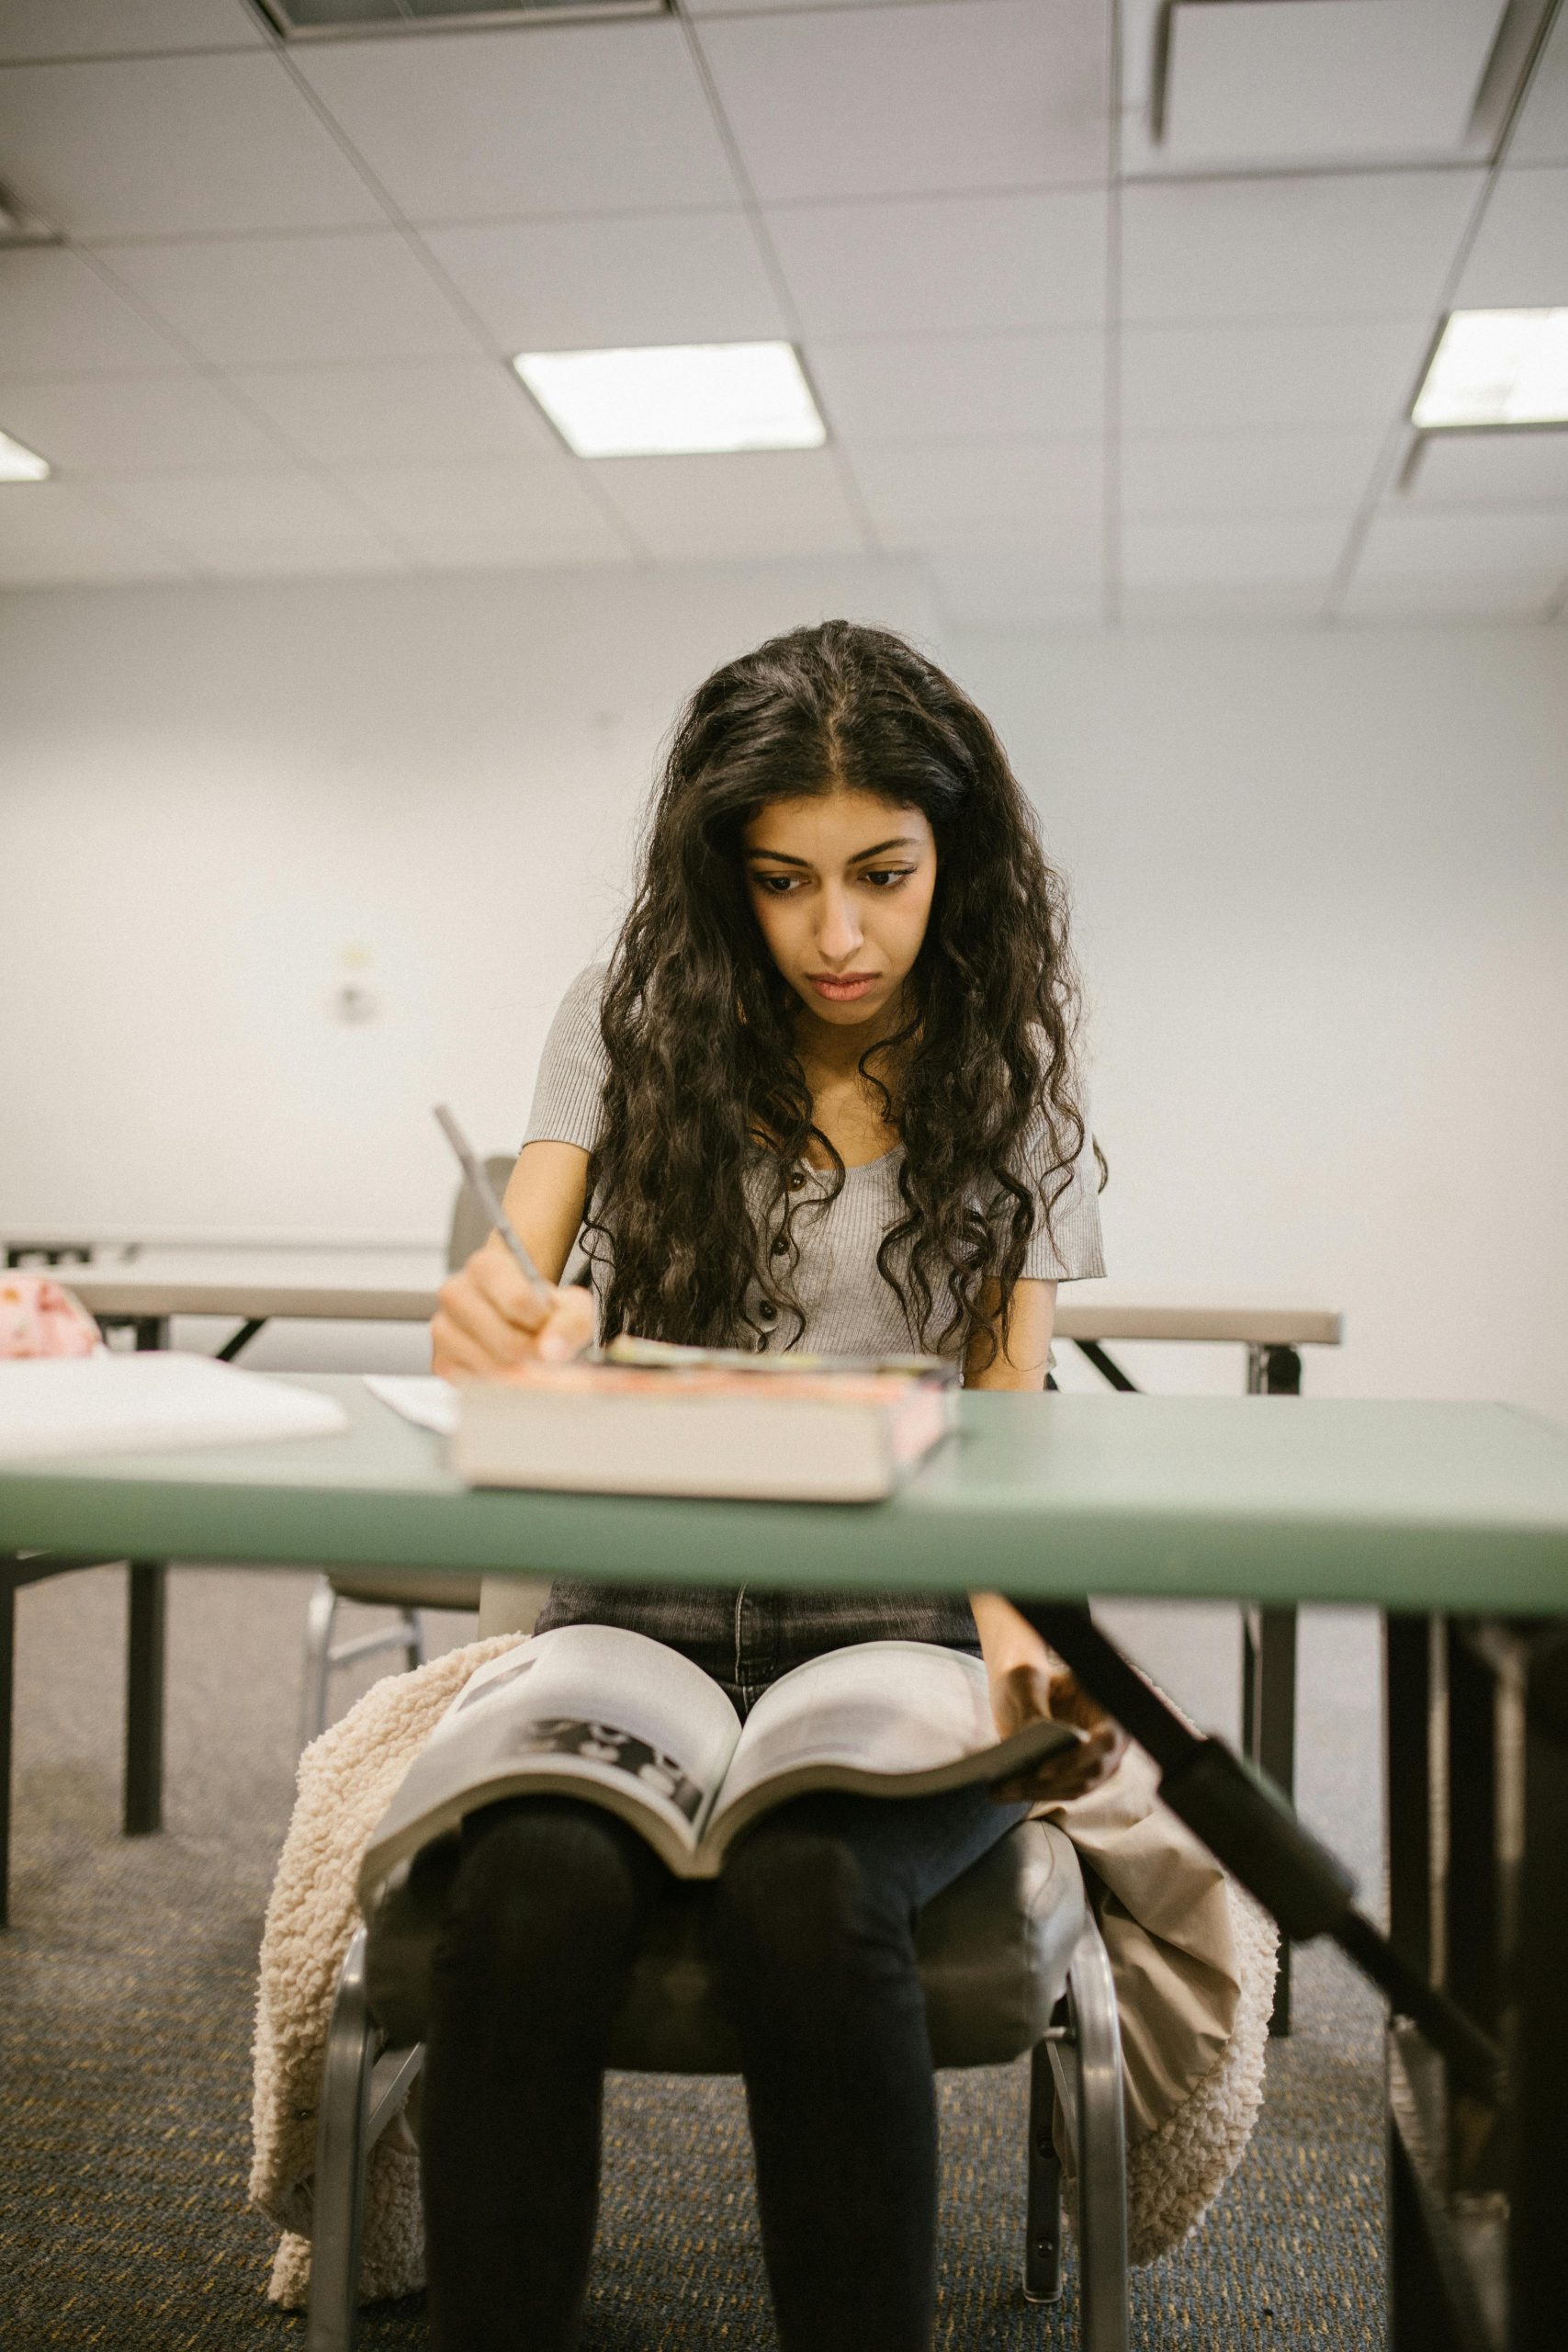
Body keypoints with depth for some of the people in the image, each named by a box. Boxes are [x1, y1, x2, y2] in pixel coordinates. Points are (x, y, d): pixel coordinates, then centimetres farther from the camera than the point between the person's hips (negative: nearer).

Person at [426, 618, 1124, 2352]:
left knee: (804, 1903, -32)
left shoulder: (1012, 1085, 5)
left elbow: (1007, 1418, 0)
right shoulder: (630, 1018, 7)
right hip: (639, 1607, 1)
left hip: (894, 1625, 0)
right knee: (532, 1898, -30)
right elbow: (515, 1288, -2)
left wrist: (1019, 1638, -21)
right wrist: (496, 1323, -29)